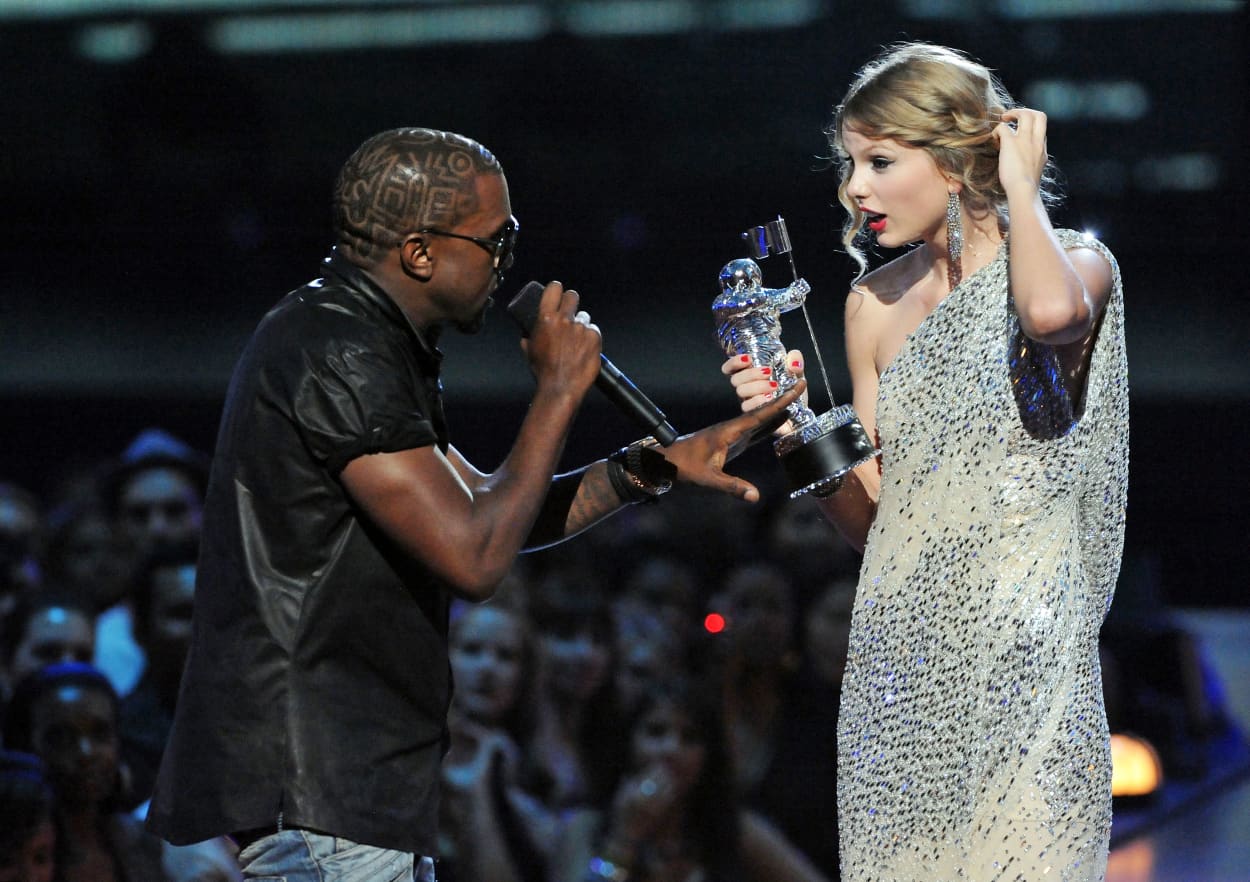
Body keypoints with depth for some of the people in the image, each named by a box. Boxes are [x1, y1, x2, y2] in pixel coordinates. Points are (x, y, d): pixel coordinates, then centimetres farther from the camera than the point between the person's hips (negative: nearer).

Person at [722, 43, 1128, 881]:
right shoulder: (876, 304, 11)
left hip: (1020, 647, -4)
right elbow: (870, 518, 13)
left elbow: (1051, 311, -30)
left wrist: (1020, 188, -13)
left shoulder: (1076, 263, -2)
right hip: (898, 653, 5)